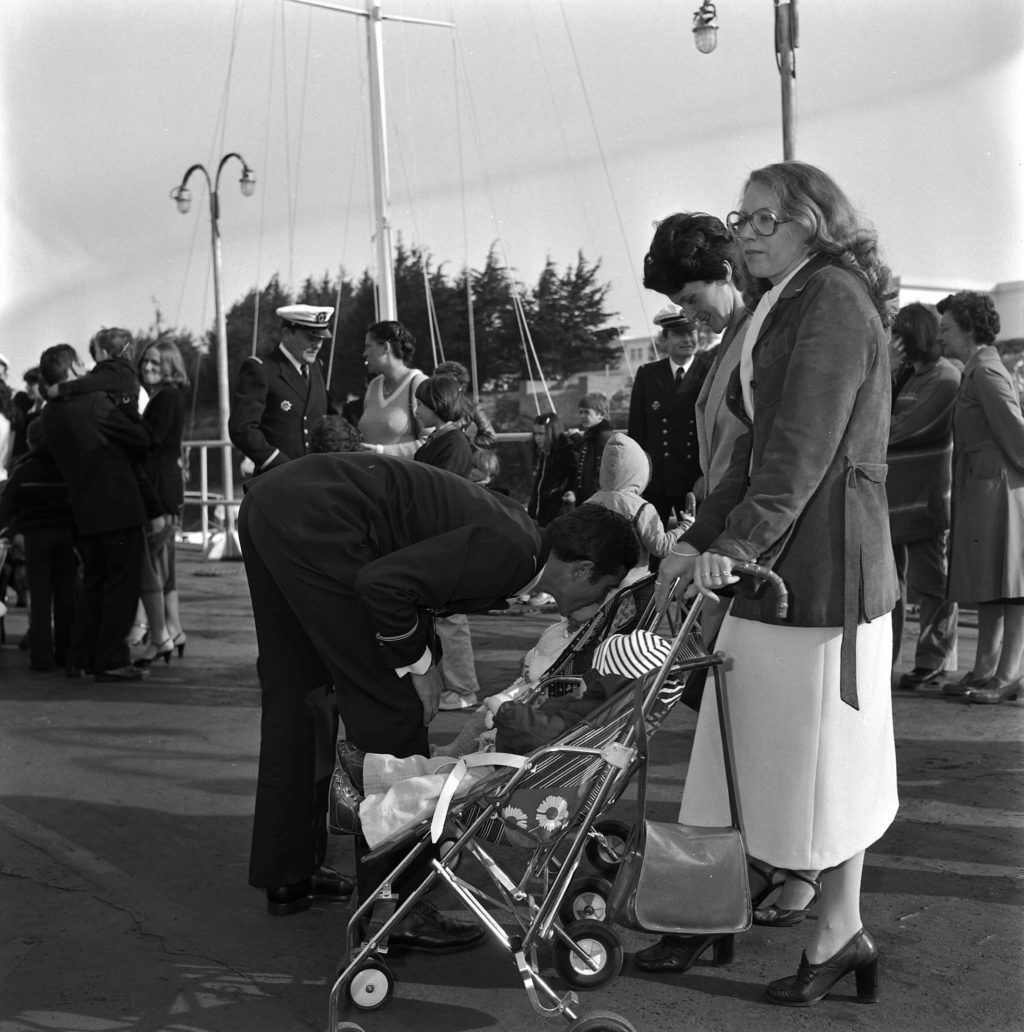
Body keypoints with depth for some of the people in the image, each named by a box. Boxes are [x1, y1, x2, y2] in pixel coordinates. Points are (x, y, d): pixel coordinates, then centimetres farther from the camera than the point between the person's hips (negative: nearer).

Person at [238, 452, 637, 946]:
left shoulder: (511, 527, 16)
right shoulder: (512, 552, -12)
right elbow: (383, 582, -20)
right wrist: (418, 664, -6)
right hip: (315, 521, -11)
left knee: (294, 696, 19)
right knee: (390, 707, -2)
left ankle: (285, 875, 34)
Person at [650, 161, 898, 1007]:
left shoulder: (835, 298, -10)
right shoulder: (777, 310, 20)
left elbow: (804, 447, -21)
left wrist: (734, 544, -28)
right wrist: (699, 541, 12)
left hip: (825, 562, -9)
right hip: (770, 556, 9)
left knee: (822, 747, 2)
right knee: (748, 745, 12)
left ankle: (840, 931, 17)